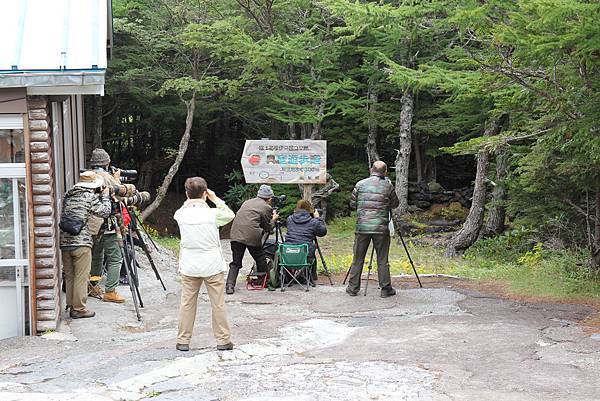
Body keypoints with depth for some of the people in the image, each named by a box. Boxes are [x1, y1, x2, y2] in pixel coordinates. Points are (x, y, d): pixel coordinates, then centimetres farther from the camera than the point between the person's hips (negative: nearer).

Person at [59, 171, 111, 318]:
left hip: (64, 242, 6)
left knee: (69, 277, 13)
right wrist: (105, 196, 14)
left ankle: (71, 306, 19)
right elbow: (104, 212, -3)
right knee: (81, 277, 1)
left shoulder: (68, 196, 14)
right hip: (81, 242, -6)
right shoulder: (89, 196, -5)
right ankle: (79, 309, 3)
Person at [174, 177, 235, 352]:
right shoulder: (212, 214, -12)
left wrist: (189, 200, 11)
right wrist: (215, 199, 9)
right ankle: (223, 340, 12)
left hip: (189, 266, 2)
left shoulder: (181, 214, -6)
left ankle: (183, 341, 15)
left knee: (187, 303, 10)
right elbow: (230, 215, 7)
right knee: (218, 303, 6)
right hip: (213, 265, -2)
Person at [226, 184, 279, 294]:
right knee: (261, 260, 14)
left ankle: (230, 285, -5)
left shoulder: (247, 202, 22)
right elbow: (268, 227, 9)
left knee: (235, 262, 8)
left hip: (236, 234, 5)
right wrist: (273, 219, 27)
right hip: (252, 235, -5)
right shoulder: (266, 207, 5)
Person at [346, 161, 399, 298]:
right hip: (381, 228, -1)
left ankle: (353, 288, 12)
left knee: (358, 259, 9)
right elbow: (395, 204, 10)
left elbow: (352, 204, 10)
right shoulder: (387, 186, -1)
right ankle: (386, 289, 8)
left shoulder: (360, 184, 3)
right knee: (382, 260, 5)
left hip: (362, 226, 2)